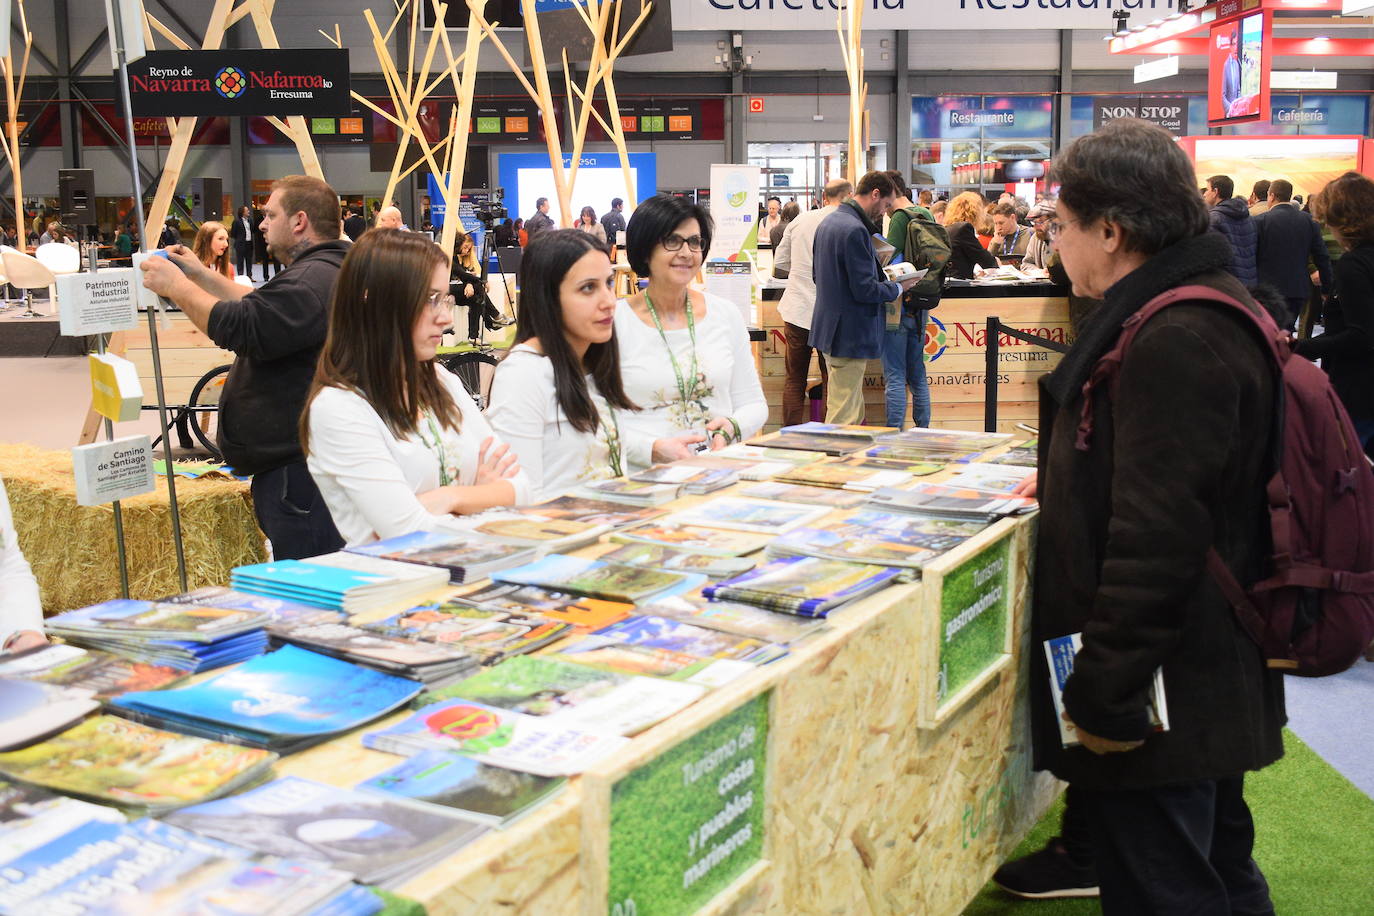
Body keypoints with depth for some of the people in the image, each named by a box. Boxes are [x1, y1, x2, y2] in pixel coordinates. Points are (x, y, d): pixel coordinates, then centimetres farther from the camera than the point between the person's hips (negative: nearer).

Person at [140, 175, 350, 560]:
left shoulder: (312, 280, -17)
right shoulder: (326, 272, 20)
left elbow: (239, 328, -22)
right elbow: (262, 309, 33)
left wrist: (177, 286, -7)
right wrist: (201, 276, 28)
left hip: (298, 468, -12)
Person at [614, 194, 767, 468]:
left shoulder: (725, 314, 13)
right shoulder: (614, 321, 0)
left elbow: (753, 403, 16)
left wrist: (730, 427, -6)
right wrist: (654, 449, -19)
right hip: (644, 476, -2)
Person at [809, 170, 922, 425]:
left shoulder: (827, 222, 12)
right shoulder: (855, 230, -20)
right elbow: (864, 289, -22)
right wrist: (898, 287, -5)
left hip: (828, 326, 10)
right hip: (850, 334, -10)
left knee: (854, 413, 18)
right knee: (845, 416, -4)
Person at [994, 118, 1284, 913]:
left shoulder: (1173, 343, -24)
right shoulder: (1214, 309, 10)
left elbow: (1156, 543, -28)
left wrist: (1103, 698, -22)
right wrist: (1074, 488, 20)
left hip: (1158, 695, -11)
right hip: (1210, 676, 11)